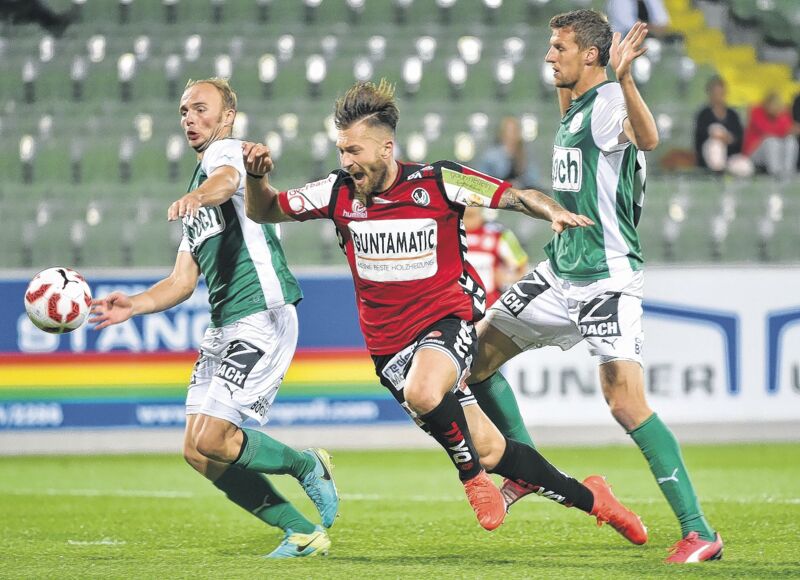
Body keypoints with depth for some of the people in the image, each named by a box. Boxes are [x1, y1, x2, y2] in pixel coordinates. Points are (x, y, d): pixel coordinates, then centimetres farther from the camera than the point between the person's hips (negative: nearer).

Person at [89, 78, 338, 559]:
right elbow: (184, 281, 23)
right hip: (223, 326, 10)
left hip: (263, 315, -10)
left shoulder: (226, 150, -2)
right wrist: (133, 305, 6)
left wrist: (198, 196, -52)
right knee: (198, 452, 2)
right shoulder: (196, 202, 25)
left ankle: (307, 465, 6)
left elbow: (226, 181, -29)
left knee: (211, 439, -18)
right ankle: (303, 532, 11)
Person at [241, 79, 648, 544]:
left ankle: (473, 477, -10)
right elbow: (265, 212, 7)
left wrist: (554, 212, -26)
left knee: (422, 392, -38)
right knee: (487, 451, -1)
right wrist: (257, 177, -13)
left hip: (448, 319, -3)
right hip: (389, 342, 3)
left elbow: (514, 196, -7)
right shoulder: (338, 193, -2)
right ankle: (589, 499, 18)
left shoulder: (437, 183, -11)